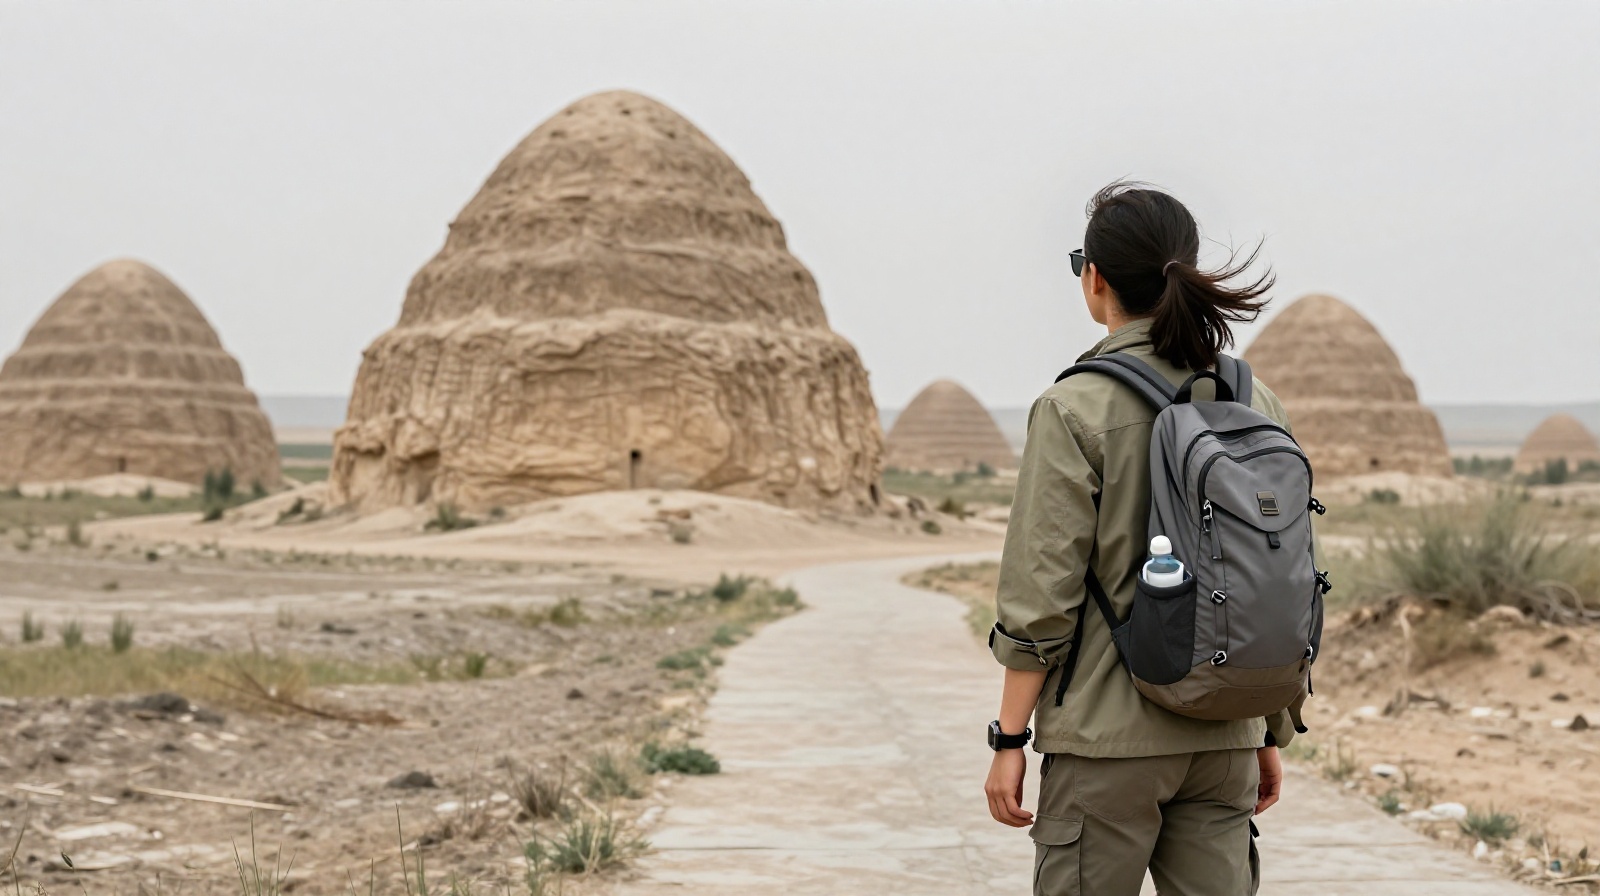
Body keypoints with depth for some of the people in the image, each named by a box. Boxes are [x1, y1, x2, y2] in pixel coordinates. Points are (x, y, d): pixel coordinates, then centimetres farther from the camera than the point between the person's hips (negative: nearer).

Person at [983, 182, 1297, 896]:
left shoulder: (1076, 409, -11)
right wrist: (1271, 733, 17)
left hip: (1110, 736, -5)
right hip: (1224, 736, 5)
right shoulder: (1256, 406, 6)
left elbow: (1041, 596, -13)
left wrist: (1009, 739, -6)